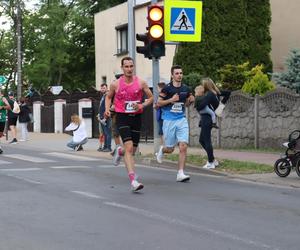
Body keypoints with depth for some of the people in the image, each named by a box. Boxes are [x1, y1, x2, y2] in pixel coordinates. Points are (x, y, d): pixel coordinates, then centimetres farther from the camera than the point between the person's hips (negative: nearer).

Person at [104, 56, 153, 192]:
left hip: (136, 117, 3)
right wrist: (107, 109, -2)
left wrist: (142, 105, -11)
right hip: (122, 117, -3)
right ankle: (133, 180, -21)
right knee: (129, 147, -19)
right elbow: (108, 97, 16)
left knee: (132, 150, 10)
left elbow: (151, 97, 8)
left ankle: (120, 151, 48)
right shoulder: (116, 84, -2)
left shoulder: (141, 82, -1)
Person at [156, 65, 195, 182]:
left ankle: (180, 173, -7)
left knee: (183, 146, -11)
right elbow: (159, 103, -3)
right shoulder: (167, 88, -6)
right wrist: (171, 100, -16)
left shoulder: (186, 89, 6)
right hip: (169, 121, -3)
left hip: (182, 120, 3)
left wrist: (190, 100, -2)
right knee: (170, 149, 6)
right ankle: (162, 149, 44)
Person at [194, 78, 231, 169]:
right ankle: (213, 160, 21)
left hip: (206, 119, -10)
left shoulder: (209, 95, -18)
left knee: (207, 141, -2)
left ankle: (211, 163, 4)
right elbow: (227, 93, 20)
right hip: (209, 119, 10)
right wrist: (222, 103, 16)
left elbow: (200, 106, -29)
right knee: (202, 140, 18)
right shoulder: (216, 92, 8)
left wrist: (196, 103, -7)